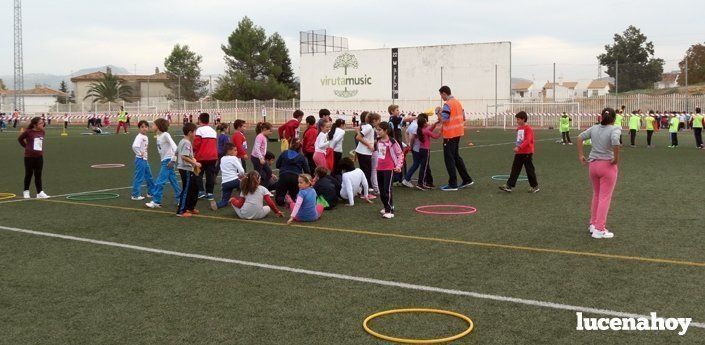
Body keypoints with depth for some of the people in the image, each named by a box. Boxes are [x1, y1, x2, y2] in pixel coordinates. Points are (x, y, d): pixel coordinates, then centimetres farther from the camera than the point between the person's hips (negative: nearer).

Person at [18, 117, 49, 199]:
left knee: (38, 175, 4)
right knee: (29, 174, 7)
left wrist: (41, 149, 10)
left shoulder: (42, 132, 3)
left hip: (39, 156, 4)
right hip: (29, 156, -4)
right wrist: (26, 146, 4)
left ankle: (40, 192, 3)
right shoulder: (28, 132, -12)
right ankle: (26, 191, 23)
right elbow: (20, 138, 3)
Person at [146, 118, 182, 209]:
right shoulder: (158, 136, 10)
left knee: (160, 182, -8)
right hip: (164, 161, 9)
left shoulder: (165, 135, -15)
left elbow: (175, 148, -21)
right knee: (173, 180, 13)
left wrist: (173, 160, -20)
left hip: (168, 161, -9)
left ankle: (156, 201, -4)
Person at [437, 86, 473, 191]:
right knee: (456, 156, 19)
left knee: (449, 159, -1)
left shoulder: (447, 105, -16)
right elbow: (463, 117, 15)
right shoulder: (458, 102, 11)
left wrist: (438, 113, -5)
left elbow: (443, 120, -21)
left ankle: (453, 184, 1)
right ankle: (467, 179, 21)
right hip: (458, 133, 9)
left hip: (450, 135, -9)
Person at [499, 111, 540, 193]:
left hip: (527, 153, -8)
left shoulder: (528, 128, -14)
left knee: (530, 170, 3)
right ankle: (509, 186, 0)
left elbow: (528, 140, -24)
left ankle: (535, 186, 16)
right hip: (519, 153, 8)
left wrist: (519, 147, -32)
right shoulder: (518, 128, 11)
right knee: (515, 169, 2)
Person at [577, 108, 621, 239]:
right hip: (607, 165, -6)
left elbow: (580, 138, 9)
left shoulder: (594, 128, 7)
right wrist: (616, 159, -18)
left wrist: (580, 155, 11)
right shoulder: (614, 129, -10)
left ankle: (593, 224, 29)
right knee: (605, 198, 2)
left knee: (596, 195, 22)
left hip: (592, 164, 6)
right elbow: (615, 142, -29)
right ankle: (599, 230, 3)